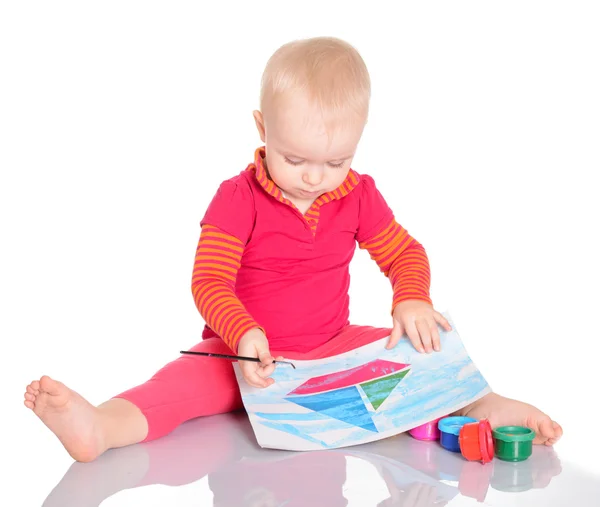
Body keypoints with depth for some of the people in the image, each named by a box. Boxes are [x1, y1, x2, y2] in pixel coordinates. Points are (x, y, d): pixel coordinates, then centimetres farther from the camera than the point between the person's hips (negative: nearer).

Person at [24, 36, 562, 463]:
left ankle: (485, 404, -13)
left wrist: (412, 301, -15)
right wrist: (244, 334, -36)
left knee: (411, 348, -15)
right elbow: (209, 282, -16)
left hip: (335, 346, 4)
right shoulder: (238, 198, -11)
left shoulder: (359, 196, 0)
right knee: (189, 378, -31)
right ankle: (100, 427, -52)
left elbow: (405, 253, 9)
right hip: (249, 353, -4)